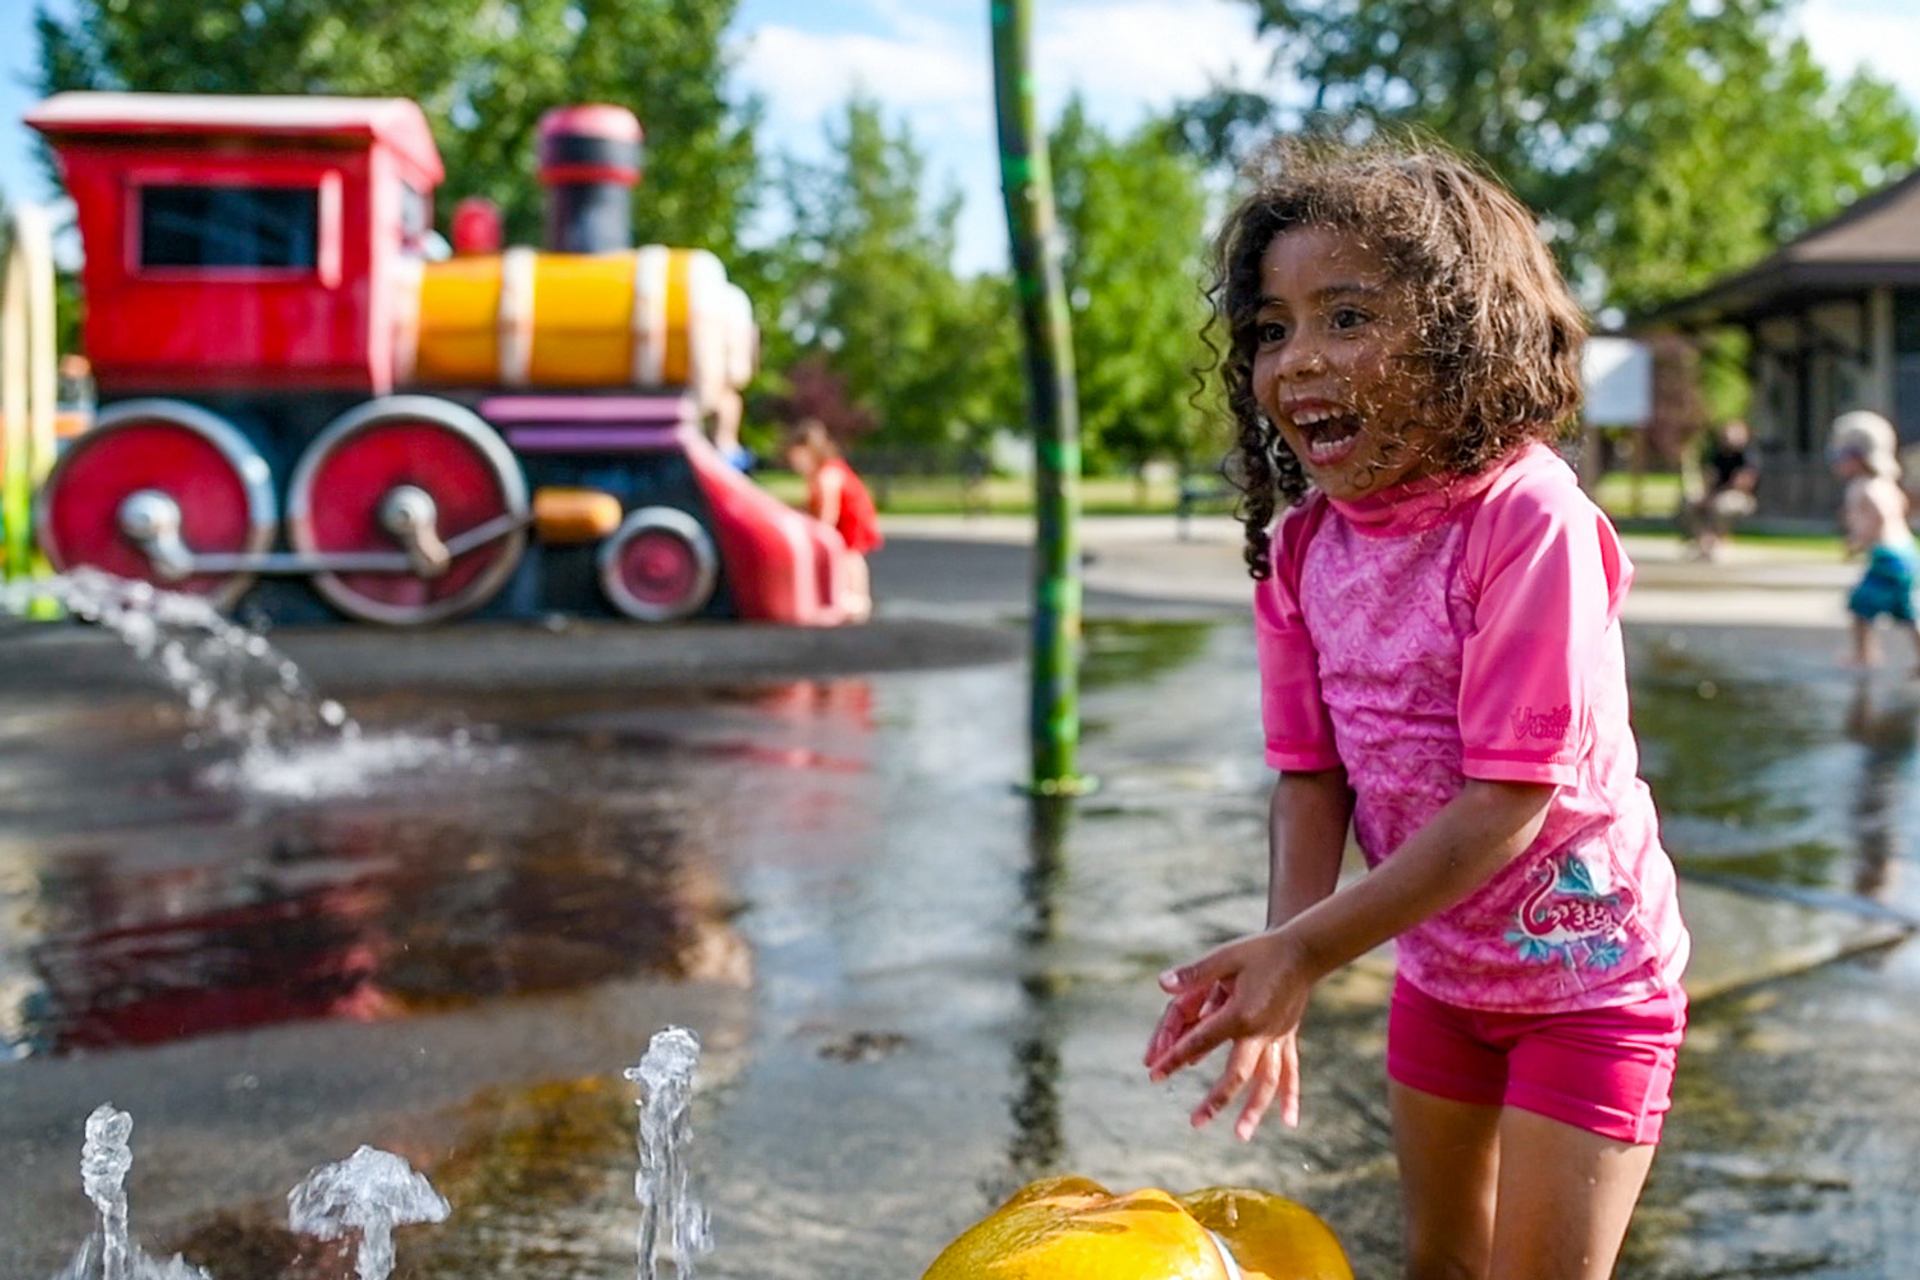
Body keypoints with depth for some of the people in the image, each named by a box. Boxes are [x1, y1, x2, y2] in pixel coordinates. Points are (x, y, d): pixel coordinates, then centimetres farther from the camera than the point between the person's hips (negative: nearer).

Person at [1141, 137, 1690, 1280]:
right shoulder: (1301, 544, -9)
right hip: (1439, 961, 6)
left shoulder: (1529, 519, -29)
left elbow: (1513, 797, -30)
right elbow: (1314, 778, -7)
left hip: (1582, 966, -6)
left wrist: (1306, 950, -32)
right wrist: (1277, 975, -22)